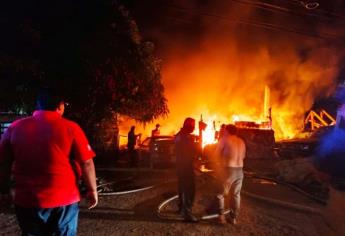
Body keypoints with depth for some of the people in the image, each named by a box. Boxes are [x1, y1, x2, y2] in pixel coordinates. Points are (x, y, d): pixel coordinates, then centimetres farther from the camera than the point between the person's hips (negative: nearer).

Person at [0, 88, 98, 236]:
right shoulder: (70, 128, -10)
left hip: (26, 201, 3)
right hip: (64, 200, -2)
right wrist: (92, 190, 1)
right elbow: (87, 163, -11)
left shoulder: (15, 127, -1)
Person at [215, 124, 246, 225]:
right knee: (236, 195, 14)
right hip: (239, 170, 5)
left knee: (220, 193, 8)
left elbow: (217, 153, -2)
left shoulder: (225, 139, -5)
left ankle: (221, 215, 4)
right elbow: (243, 156, 16)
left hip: (228, 169, -5)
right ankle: (233, 218, 19)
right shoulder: (241, 141, 10)